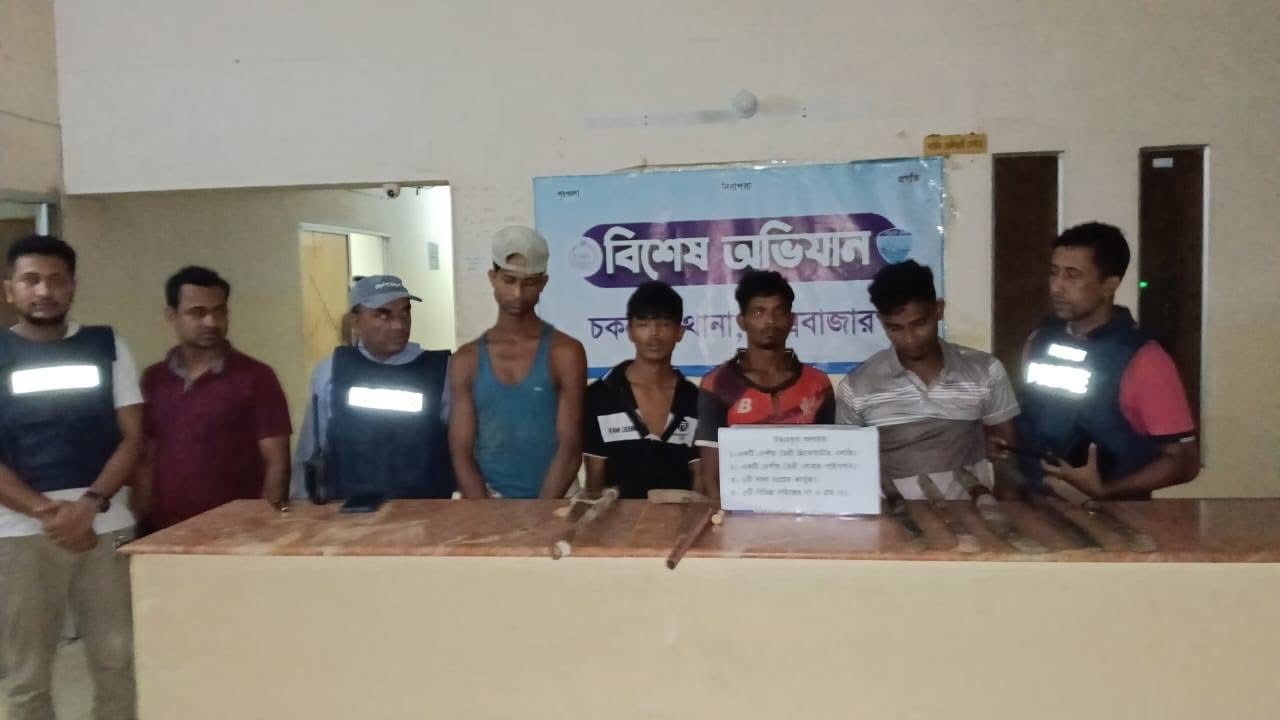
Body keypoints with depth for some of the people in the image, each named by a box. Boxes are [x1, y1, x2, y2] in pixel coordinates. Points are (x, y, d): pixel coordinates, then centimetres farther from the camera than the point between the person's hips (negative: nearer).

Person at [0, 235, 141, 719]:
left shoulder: (107, 347, 7)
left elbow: (132, 437, 3)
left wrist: (89, 504, -12)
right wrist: (47, 511, -15)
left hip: (106, 526, 1)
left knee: (117, 662, 6)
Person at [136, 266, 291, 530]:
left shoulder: (256, 377, -5)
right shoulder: (153, 380, 7)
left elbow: (276, 463, -6)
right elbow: (146, 460, 11)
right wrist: (142, 523, 3)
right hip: (165, 532, 3)